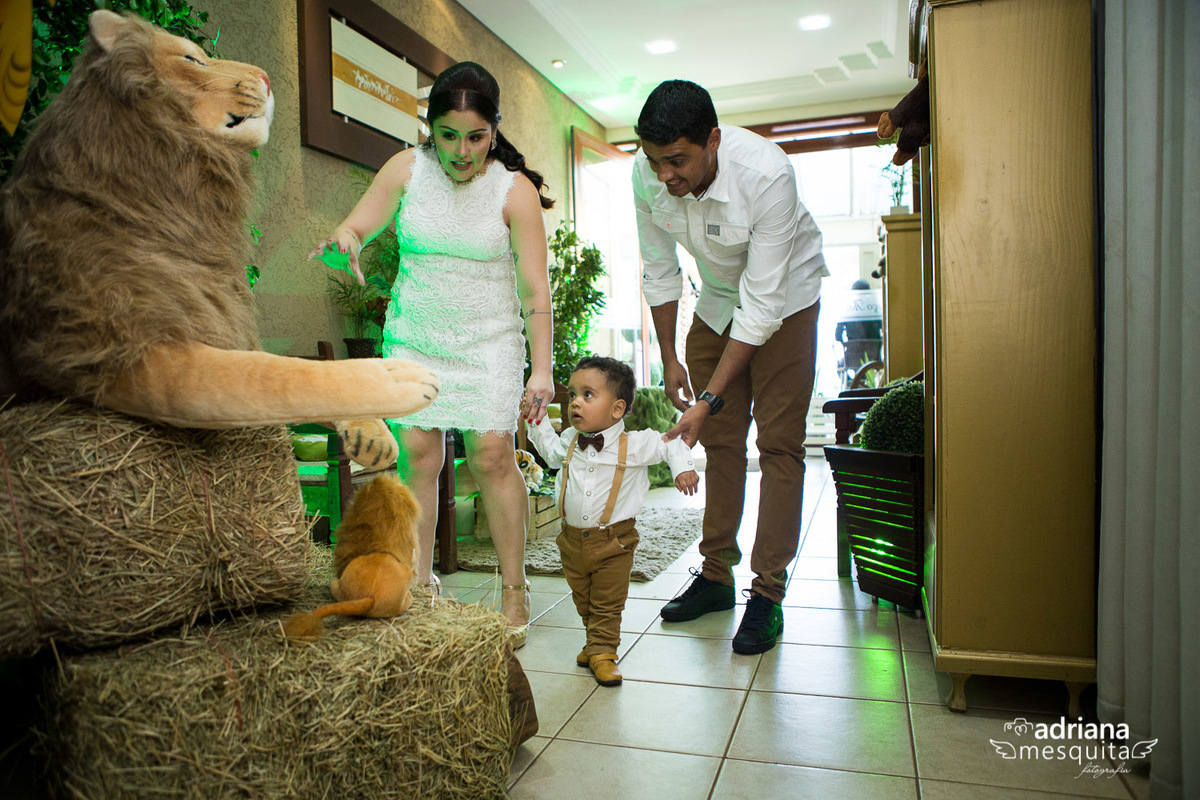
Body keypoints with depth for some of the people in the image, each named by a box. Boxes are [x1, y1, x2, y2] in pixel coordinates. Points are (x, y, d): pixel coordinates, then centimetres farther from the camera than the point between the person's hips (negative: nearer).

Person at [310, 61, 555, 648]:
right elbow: (353, 230, 1)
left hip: (488, 341, -2)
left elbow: (535, 288, -10)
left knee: (491, 454, -9)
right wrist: (343, 239, -25)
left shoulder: (515, 189, -8)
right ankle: (419, 579, 10)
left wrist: (541, 369, -15)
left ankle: (513, 589, 3)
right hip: (414, 336, 2)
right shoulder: (407, 169, -1)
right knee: (417, 451, -4)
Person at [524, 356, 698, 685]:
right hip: (573, 539, 4)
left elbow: (670, 444, 0)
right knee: (583, 601, 18)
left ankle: (601, 652, 18)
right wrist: (537, 422, 13)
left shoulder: (634, 445, -14)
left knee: (607, 604, 4)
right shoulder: (569, 441, -1)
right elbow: (551, 452, 22)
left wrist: (683, 468, -15)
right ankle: (596, 642, 38)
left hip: (613, 541, -4)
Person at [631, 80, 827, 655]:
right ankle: (715, 576, 15)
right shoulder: (647, 174, -19)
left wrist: (711, 398, -33)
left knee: (778, 443, -9)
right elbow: (658, 269, -4)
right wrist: (668, 358, -3)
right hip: (716, 300, 5)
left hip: (785, 299, -4)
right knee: (720, 439, 5)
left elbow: (762, 304, -32)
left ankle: (768, 593, -2)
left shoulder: (766, 174, -35)